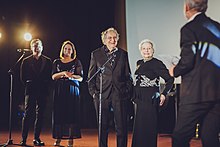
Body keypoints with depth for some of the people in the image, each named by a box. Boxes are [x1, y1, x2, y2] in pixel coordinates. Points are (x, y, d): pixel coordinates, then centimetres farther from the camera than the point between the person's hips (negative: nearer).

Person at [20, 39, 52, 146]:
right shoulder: (26, 61, 8)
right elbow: (23, 77, 8)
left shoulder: (47, 61, 10)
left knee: (40, 115, 4)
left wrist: (45, 86, -3)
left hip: (43, 91, 1)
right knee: (27, 115, -4)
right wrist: (29, 86, 2)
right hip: (30, 91, -1)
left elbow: (50, 77, 7)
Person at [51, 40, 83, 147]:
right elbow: (53, 76, 3)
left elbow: (81, 78, 1)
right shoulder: (57, 62, 13)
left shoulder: (76, 62, 7)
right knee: (59, 113, -1)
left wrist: (71, 76, -17)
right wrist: (62, 73, -14)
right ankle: (58, 138, 4)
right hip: (59, 90, 2)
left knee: (71, 113, -5)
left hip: (72, 90, -2)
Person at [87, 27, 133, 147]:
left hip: (120, 95, 1)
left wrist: (127, 91, 2)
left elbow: (128, 76, 12)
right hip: (102, 95, 0)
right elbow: (91, 76, 8)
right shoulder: (96, 54, 8)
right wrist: (93, 92, -2)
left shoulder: (123, 54, 11)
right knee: (103, 127, 7)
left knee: (121, 127, 1)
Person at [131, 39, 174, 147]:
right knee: (138, 128, 13)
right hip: (139, 100, 7)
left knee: (148, 128, -2)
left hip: (150, 100, -7)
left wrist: (163, 94, -16)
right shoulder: (139, 63, 13)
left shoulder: (156, 63, -9)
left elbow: (170, 79, -11)